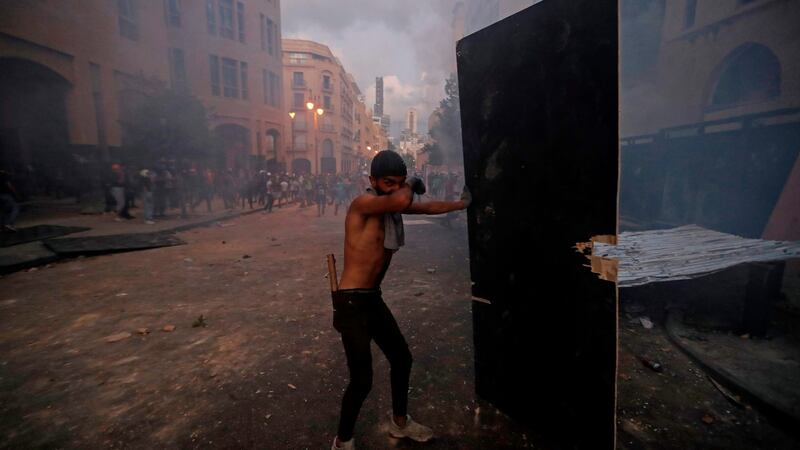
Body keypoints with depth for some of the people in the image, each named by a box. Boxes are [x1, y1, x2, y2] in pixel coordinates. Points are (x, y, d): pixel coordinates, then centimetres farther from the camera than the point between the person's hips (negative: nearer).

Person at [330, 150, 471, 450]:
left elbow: (429, 207, 21)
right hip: (351, 302, -9)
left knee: (402, 358, 19)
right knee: (362, 380, -7)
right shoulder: (362, 204, -19)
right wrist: (412, 184, -16)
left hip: (373, 299, 9)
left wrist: (463, 203, 28)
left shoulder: (392, 205, 7)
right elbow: (403, 201, -37)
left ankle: (400, 422, 43)